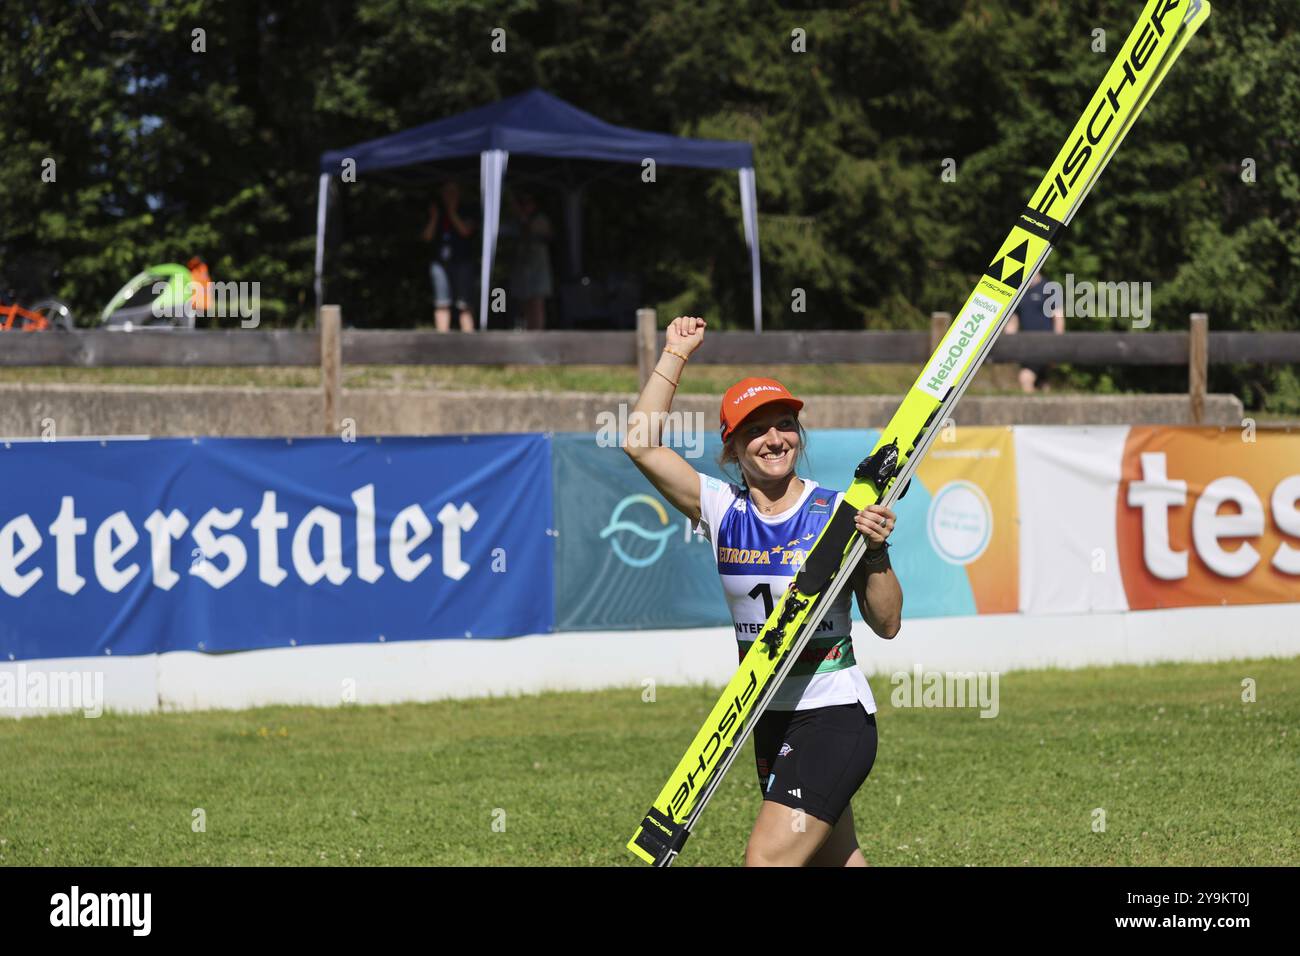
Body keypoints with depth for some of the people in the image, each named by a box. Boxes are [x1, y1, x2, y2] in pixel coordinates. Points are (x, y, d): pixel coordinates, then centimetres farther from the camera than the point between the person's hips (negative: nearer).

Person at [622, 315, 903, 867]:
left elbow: (886, 625, -5)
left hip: (835, 717, -5)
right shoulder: (723, 511, 3)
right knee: (834, 861, 12)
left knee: (766, 861, -15)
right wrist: (675, 355, -2)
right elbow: (640, 445, -4)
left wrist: (876, 551, -20)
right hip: (770, 720, 5)